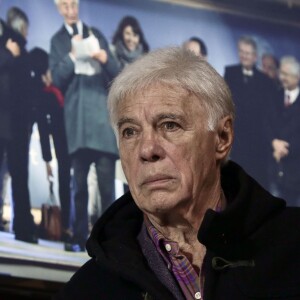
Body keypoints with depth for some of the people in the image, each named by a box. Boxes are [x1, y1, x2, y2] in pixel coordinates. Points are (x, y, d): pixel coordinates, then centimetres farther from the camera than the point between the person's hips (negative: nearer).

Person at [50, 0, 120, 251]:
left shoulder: (95, 34, 14)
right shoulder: (58, 40, 11)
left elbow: (116, 73, 10)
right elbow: (57, 79, 0)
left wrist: (105, 58, -10)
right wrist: (72, 55, -13)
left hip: (102, 111, 0)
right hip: (77, 114, 0)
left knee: (107, 180, -7)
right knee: (79, 181, 0)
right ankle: (79, 237, 3)